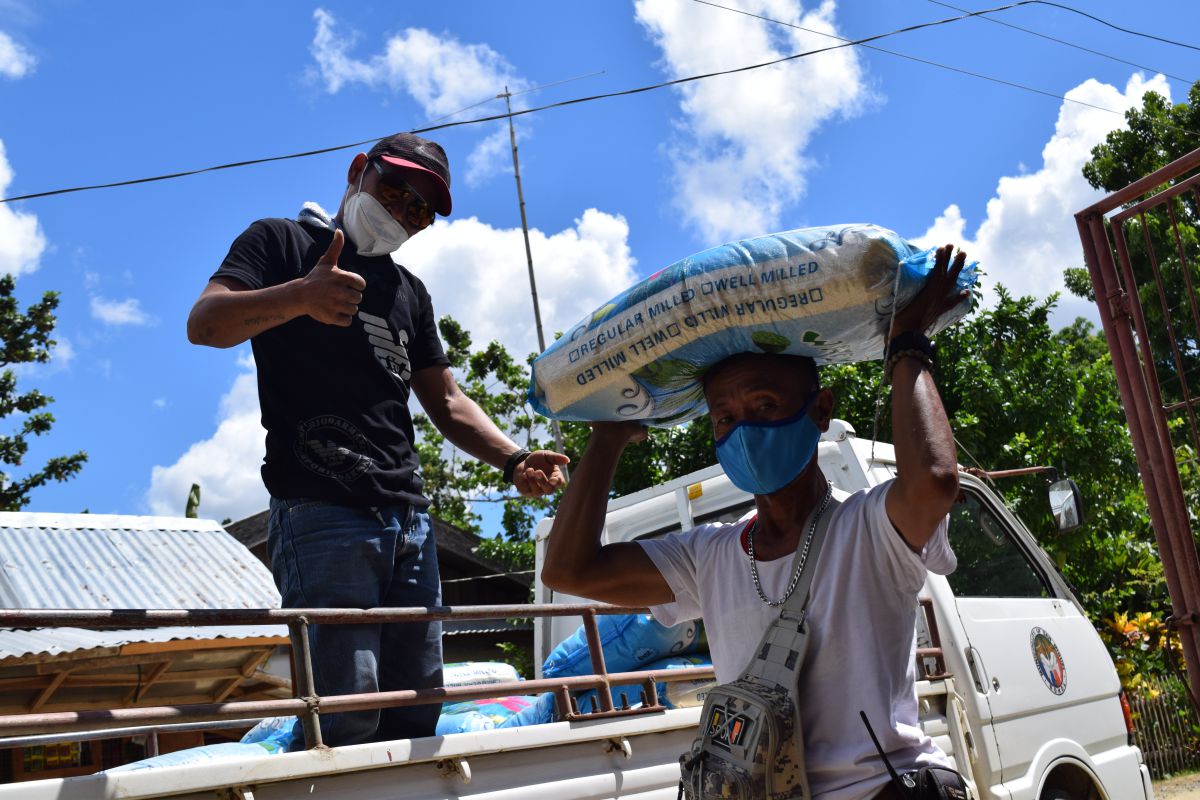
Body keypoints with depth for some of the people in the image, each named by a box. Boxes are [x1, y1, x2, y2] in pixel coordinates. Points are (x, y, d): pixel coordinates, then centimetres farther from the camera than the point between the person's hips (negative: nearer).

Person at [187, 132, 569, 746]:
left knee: (416, 714, 4)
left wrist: (512, 460, 5)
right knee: (348, 716, -16)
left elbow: (446, 402, 25)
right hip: (319, 511, -6)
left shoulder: (409, 292, 27)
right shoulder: (280, 242, 10)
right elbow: (205, 323, -7)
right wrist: (301, 297, -27)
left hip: (409, 518, 7)